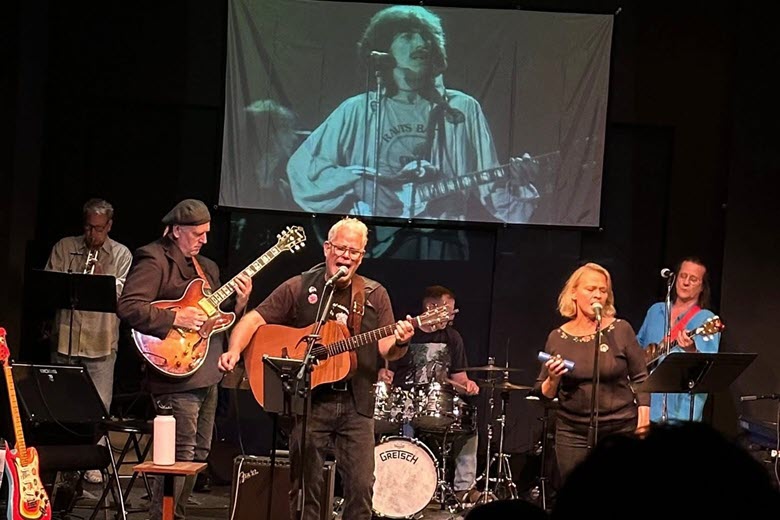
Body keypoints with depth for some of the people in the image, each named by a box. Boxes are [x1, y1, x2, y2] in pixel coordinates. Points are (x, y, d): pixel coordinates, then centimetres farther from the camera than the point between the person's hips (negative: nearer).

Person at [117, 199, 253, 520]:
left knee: (198, 454, 13)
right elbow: (128, 307, -21)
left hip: (208, 375, 9)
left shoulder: (207, 267, 19)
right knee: (181, 455, -12)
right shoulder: (154, 260, -9)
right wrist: (176, 318, -23)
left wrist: (239, 302, 3)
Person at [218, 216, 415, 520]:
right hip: (309, 402, -1)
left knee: (361, 487, -3)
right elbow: (255, 319, -4)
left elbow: (384, 349, 4)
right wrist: (235, 350, -22)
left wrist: (399, 342, -19)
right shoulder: (299, 288, 1)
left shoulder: (374, 295, 8)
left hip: (356, 404, 2)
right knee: (305, 487, 2)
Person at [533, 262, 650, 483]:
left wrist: (643, 417, -6)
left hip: (621, 431, -2)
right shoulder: (558, 338, 4)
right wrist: (553, 380, -12)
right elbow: (544, 394, 9)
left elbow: (640, 379, 3)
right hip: (573, 435, 2)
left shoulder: (620, 330, -1)